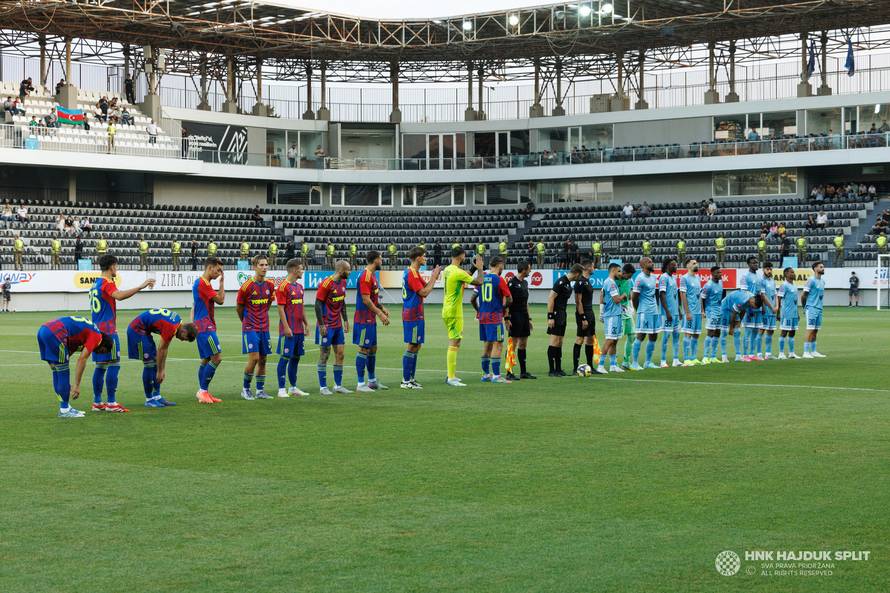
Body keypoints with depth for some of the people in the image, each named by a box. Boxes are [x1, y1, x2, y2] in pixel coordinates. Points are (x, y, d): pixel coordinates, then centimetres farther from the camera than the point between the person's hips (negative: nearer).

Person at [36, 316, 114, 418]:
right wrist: (77, 386, -4)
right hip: (54, 333, -9)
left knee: (57, 373, 17)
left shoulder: (88, 330, 27)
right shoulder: (96, 336, 2)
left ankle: (65, 407, 24)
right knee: (63, 374, 1)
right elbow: (82, 360, -7)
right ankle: (64, 410, 7)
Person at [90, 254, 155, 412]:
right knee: (114, 364, -8)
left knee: (100, 366, 11)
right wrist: (141, 287, -36)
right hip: (108, 330, -9)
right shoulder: (107, 283, -12)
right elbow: (119, 296, -32)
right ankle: (111, 403, -10)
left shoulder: (96, 283, 16)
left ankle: (97, 402, 13)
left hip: (97, 329, 9)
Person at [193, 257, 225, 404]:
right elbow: (220, 300, -14)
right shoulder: (203, 283, -15)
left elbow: (194, 307, 23)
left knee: (206, 359, 11)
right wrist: (222, 282, -4)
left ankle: (203, 392, 14)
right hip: (205, 326, -11)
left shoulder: (201, 283, 18)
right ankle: (203, 391, -9)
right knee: (217, 357, -13)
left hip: (202, 326, 11)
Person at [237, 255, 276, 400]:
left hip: (264, 327, 5)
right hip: (250, 328, -5)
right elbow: (239, 307, 1)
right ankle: (245, 389, 2)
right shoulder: (247, 286, -11)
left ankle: (260, 390, 17)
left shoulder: (270, 285, 4)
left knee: (262, 360, 7)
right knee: (254, 358, -13)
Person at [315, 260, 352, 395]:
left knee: (340, 354, 7)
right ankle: (323, 387, 5)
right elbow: (318, 304, -16)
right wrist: (321, 325, -18)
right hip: (327, 326, -8)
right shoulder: (326, 283, -17)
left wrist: (345, 320, 14)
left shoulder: (343, 282, 7)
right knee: (324, 355, -1)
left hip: (338, 325, 8)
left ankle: (338, 385, 14)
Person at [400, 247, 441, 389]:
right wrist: (434, 277, -12)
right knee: (412, 347, -6)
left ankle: (410, 379, 17)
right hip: (413, 315, -10)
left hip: (415, 314, 10)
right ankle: (406, 381, -3)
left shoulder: (413, 272, 15)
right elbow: (424, 292, -19)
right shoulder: (411, 274, -17)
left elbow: (424, 288, 17)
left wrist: (433, 277, 6)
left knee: (416, 346, 13)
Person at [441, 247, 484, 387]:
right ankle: (451, 378, -9)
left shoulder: (447, 270, 10)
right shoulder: (458, 272, -18)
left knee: (453, 344, 17)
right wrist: (480, 268, 3)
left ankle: (451, 375, 22)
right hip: (454, 312, -9)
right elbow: (478, 282, -14)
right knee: (454, 344, -8)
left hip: (447, 311, 9)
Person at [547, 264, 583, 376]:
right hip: (556, 315, -10)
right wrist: (550, 317, -21)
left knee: (559, 343, 11)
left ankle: (558, 369, 16)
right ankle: (551, 370, -7)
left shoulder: (568, 284, 14)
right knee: (554, 342, -8)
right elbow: (550, 299, -18)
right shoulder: (561, 282, -15)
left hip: (562, 315, 10)